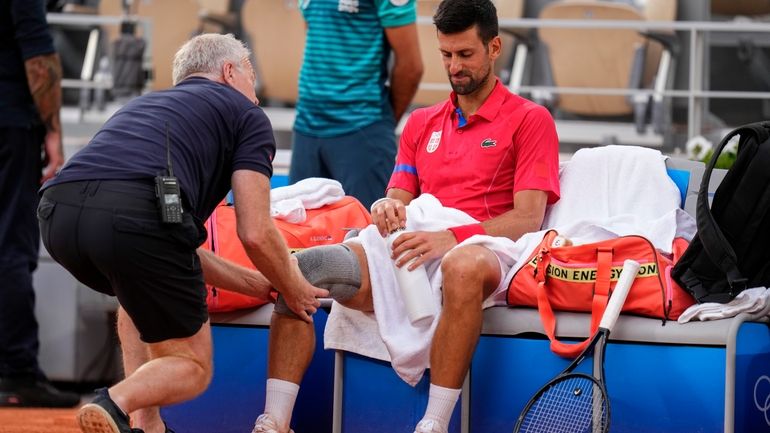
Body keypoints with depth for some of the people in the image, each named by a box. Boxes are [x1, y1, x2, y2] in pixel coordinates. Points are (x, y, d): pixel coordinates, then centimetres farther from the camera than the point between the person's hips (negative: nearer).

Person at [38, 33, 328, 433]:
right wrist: (295, 292, 29)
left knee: (141, 290, 38)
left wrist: (252, 283, 47)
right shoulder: (246, 114, 21)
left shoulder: (146, 104, 39)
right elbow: (256, 234, 10)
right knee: (192, 368, 14)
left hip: (57, 215, 6)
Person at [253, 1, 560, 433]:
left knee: (463, 267, -44)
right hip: (407, 245, 5)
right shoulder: (421, 123, 27)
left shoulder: (530, 119, 8)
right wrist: (389, 207, -4)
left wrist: (452, 238, -18)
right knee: (300, 269, -20)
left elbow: (528, 218, -3)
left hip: (477, 247, -5)